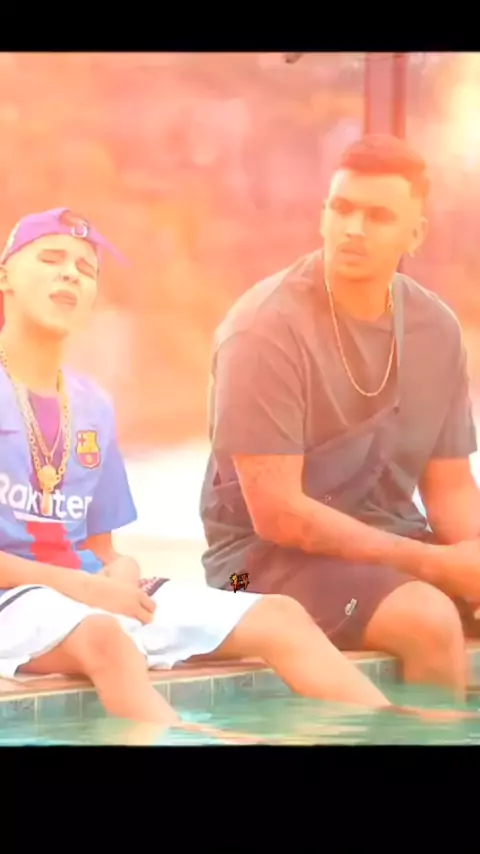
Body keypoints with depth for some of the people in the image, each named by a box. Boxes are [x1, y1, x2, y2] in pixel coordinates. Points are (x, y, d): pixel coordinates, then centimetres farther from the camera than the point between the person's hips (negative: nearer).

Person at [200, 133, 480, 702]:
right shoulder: (268, 329, -15)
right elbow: (277, 514, -18)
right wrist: (433, 563, -18)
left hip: (392, 541, 6)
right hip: (268, 554, -6)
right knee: (429, 620, -30)